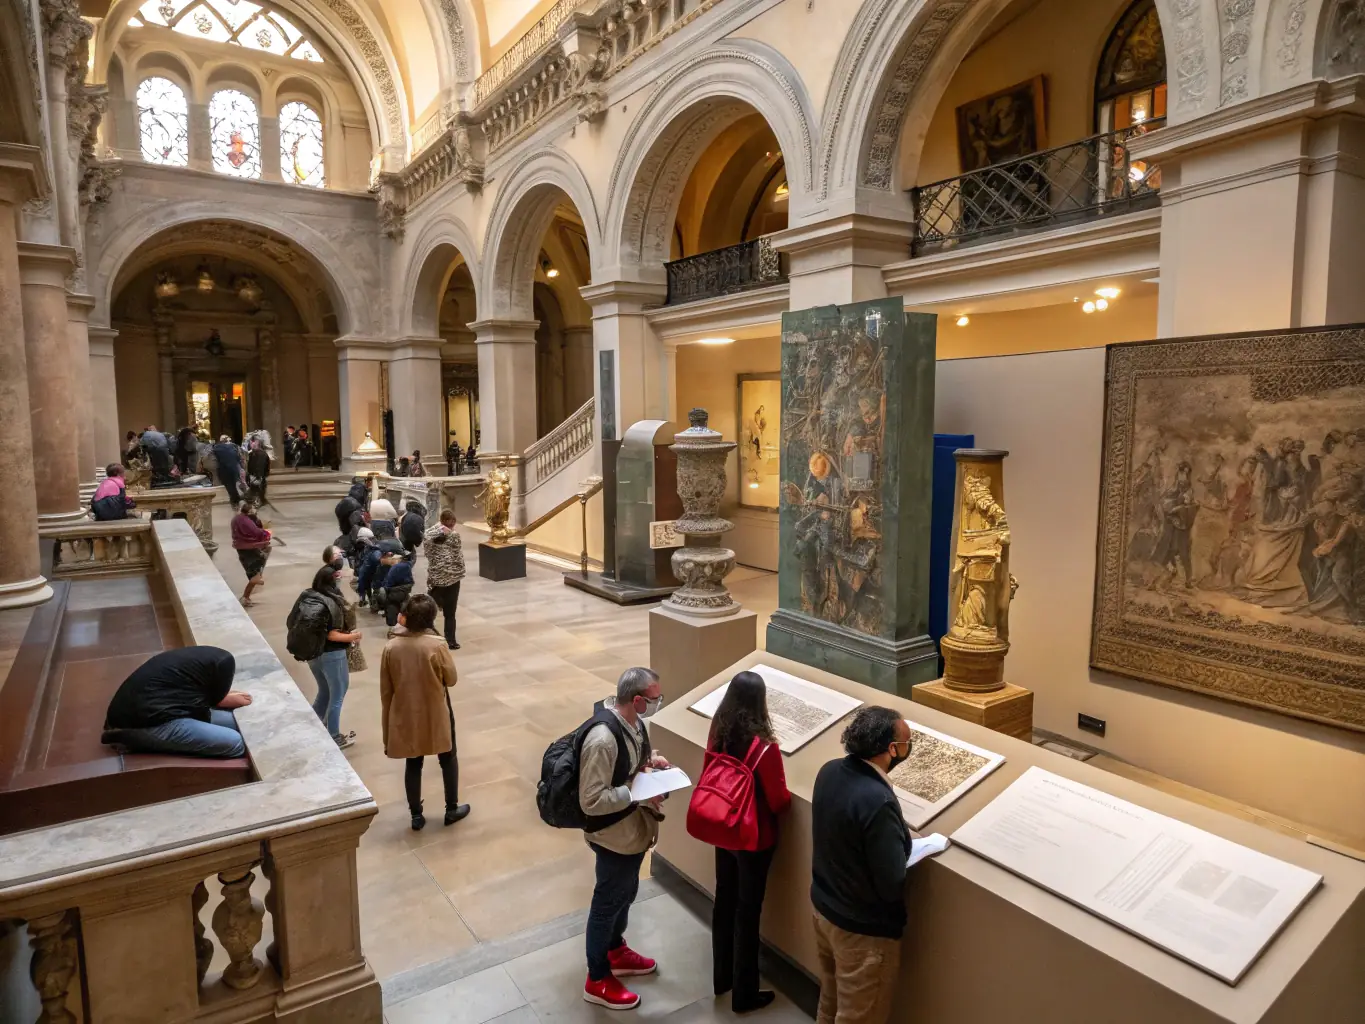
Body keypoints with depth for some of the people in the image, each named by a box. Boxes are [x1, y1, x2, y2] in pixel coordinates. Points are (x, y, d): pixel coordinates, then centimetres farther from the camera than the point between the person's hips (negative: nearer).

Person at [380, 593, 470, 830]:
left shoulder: (391, 647, -10)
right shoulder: (435, 645, -21)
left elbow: (386, 691, -2)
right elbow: (451, 679, -9)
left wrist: (387, 727, 9)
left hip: (406, 716, 3)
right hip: (436, 715, -3)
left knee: (413, 764, 19)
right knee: (448, 759, 19)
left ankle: (416, 816, 29)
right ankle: (452, 809, 29)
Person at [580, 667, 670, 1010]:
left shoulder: (631, 721, -6)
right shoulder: (603, 738, -34)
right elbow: (590, 801, -30)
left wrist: (649, 760, -5)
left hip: (634, 828, 9)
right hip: (614, 835, -9)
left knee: (625, 894, 27)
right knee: (607, 902, 12)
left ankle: (616, 953, 51)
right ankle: (597, 981, 33)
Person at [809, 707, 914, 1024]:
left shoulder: (830, 772, -9)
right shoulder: (878, 801, -33)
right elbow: (891, 886, -26)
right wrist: (909, 849, -9)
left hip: (824, 907, 7)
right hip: (863, 928, -7)